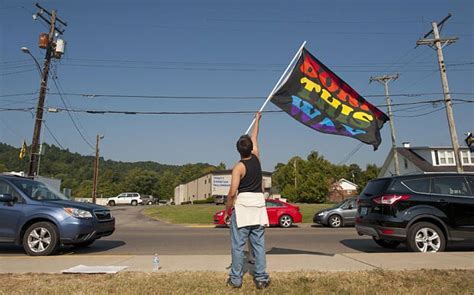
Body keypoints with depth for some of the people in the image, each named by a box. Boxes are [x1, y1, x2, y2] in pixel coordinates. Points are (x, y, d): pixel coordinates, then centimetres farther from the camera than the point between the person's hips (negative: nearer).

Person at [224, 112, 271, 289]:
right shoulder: (256, 157, 5)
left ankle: (236, 279, 12)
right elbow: (254, 137, 23)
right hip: (258, 204, 5)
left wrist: (226, 210, -1)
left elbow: (232, 192, -14)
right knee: (259, 244, 9)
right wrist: (257, 119, 37)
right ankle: (261, 278, 15)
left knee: (238, 245, 4)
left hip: (243, 205, -5)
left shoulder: (239, 167, -9)